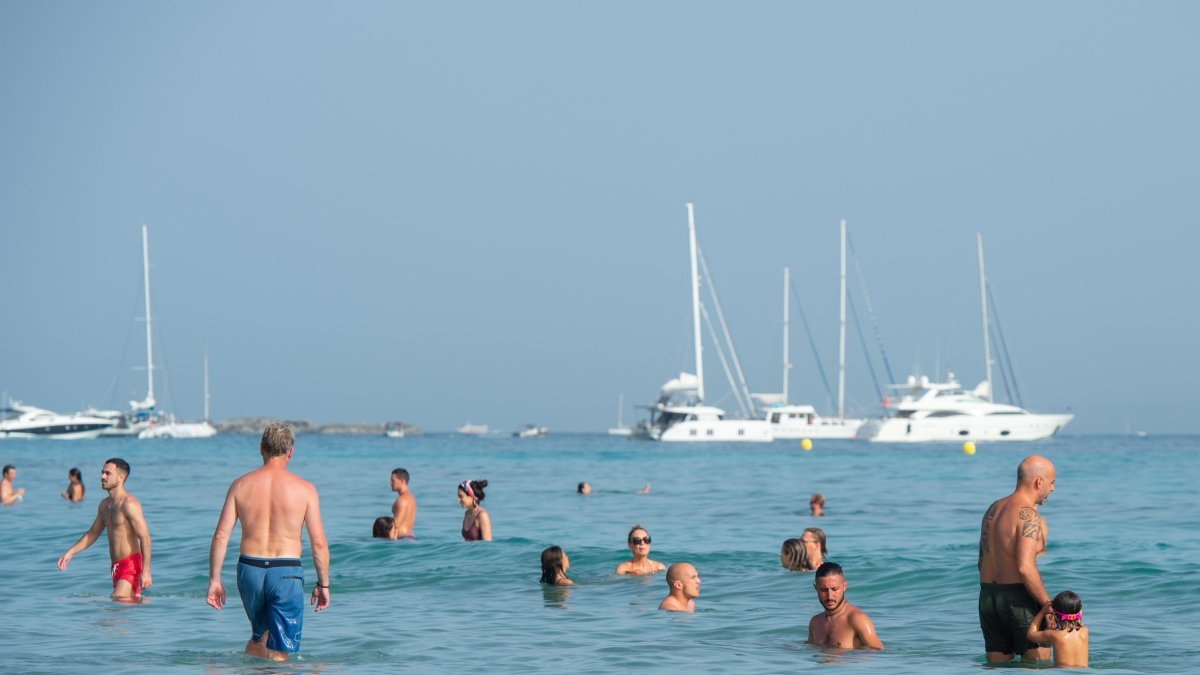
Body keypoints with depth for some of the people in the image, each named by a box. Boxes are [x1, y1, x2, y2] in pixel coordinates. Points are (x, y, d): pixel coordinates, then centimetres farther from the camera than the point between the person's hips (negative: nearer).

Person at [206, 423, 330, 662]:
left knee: (258, 636, 27)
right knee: (279, 654, 2)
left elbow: (221, 536, 0)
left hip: (249, 569, 3)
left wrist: (214, 580, 6)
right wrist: (323, 584, 6)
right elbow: (319, 543, -4)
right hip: (286, 573, -3)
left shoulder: (240, 485, 2)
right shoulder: (304, 489, -4)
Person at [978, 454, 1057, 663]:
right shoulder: (1028, 515, -14)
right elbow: (1025, 567, -24)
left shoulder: (993, 509, 14)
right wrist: (1048, 604, -16)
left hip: (987, 597, 8)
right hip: (1018, 598, -8)